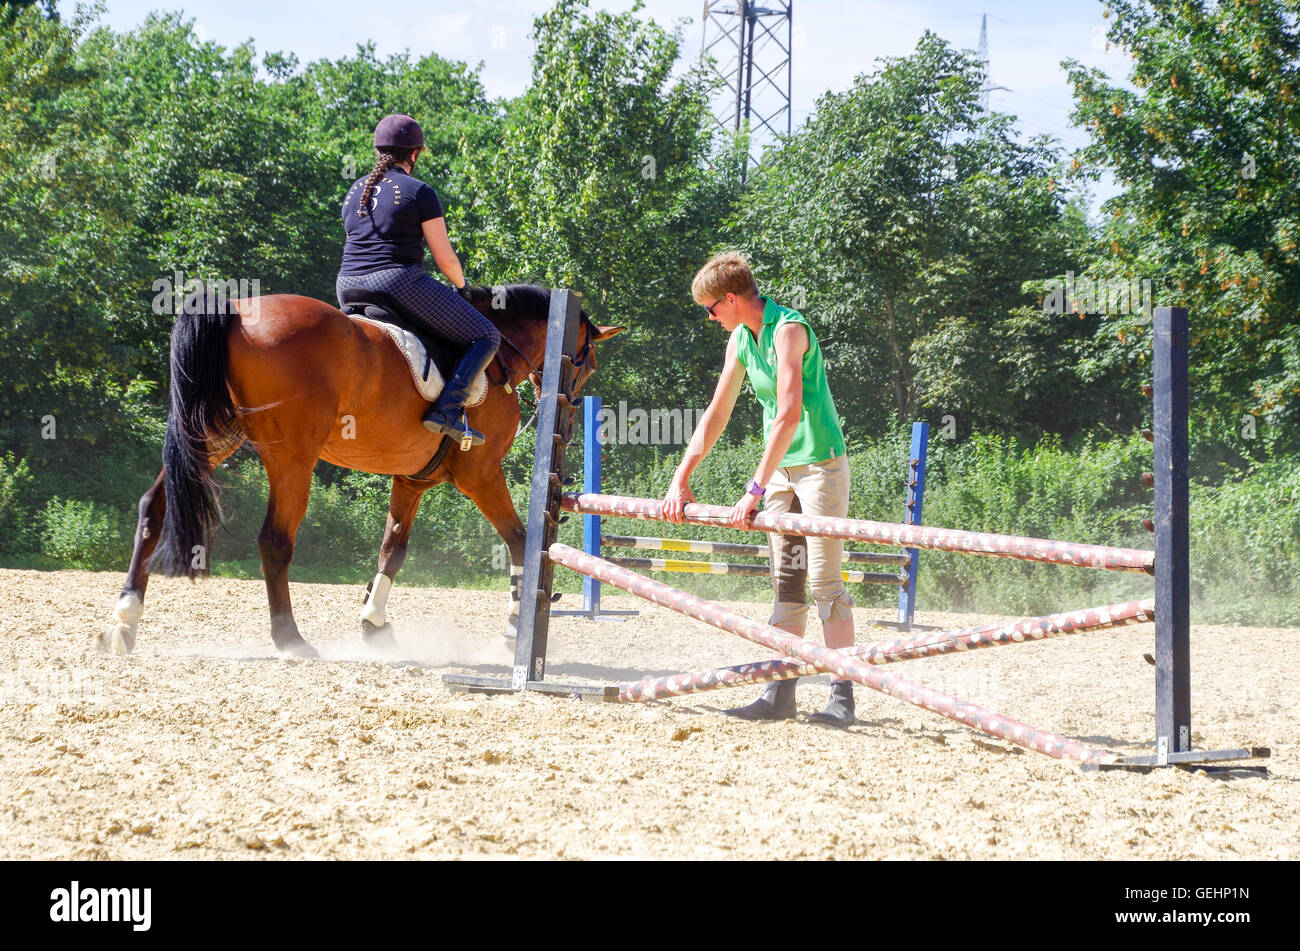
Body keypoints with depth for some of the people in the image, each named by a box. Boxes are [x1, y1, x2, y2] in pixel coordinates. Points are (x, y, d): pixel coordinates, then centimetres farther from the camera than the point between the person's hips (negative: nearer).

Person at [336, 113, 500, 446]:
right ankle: (447, 408, -16)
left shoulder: (355, 191, 17)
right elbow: (445, 259, -2)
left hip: (348, 285, 7)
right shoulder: (419, 192, -3)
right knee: (485, 336, 1)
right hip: (400, 281, -7)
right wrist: (461, 285, 17)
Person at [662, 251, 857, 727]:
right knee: (786, 581, 7)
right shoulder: (740, 339, 8)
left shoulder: (789, 330, -19)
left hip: (820, 465, -8)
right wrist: (681, 478, 11)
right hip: (780, 470, 8)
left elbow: (788, 414, -27)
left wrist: (756, 489, -28)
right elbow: (717, 413, 15)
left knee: (826, 582, -8)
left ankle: (842, 696, -7)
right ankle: (781, 693, 9)